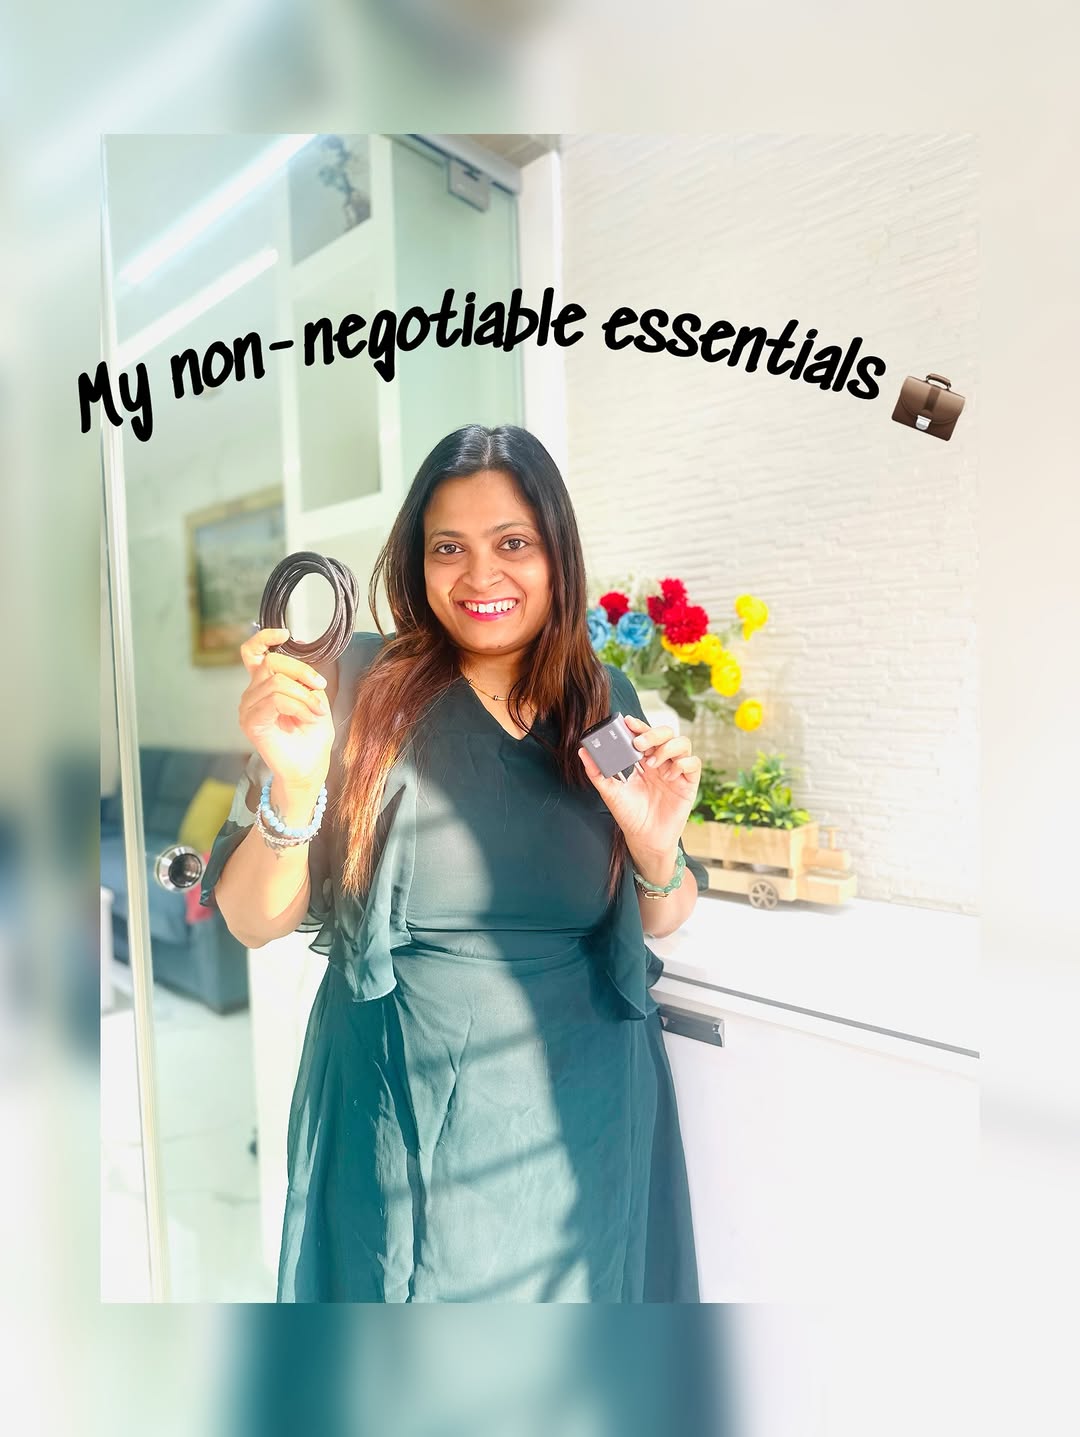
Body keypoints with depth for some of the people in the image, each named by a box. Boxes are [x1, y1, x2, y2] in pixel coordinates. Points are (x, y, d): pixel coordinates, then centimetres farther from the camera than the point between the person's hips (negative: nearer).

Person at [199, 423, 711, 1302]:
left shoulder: (605, 700, -3)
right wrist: (293, 785, -29)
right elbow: (254, 923, -12)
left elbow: (662, 922, 4)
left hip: (581, 1106, 3)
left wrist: (655, 842, -17)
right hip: (405, 1107, -2)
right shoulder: (363, 690, -11)